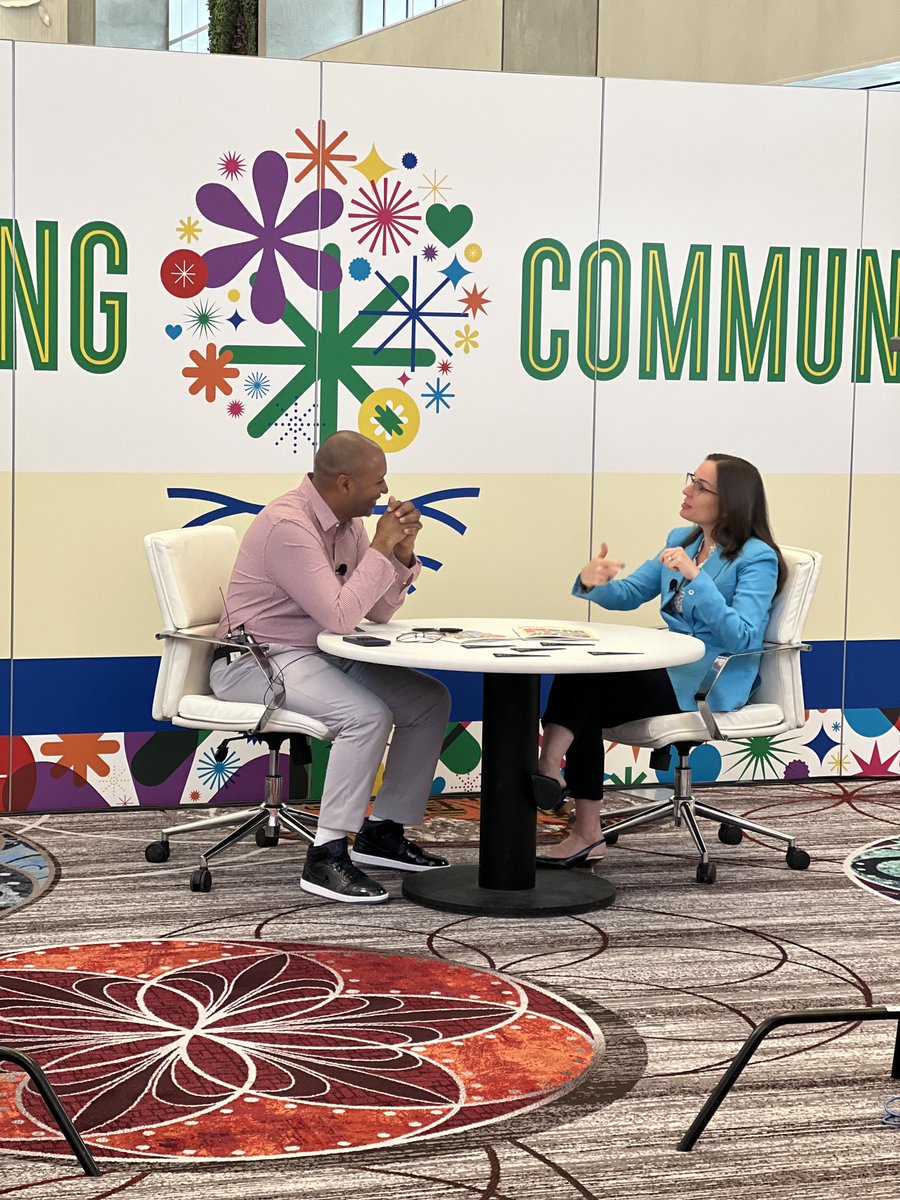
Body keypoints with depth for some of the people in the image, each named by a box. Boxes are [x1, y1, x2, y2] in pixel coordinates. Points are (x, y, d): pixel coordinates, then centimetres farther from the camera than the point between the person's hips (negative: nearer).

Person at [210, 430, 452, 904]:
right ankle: (327, 856, -24)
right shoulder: (287, 524, -23)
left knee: (430, 700, 1)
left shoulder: (347, 523, 6)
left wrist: (401, 555, -6)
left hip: (319, 656, 9)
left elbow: (379, 612, 9)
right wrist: (381, 549, -21)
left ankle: (382, 832, 10)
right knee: (367, 714, -31)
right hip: (257, 661, -9)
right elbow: (339, 617, -29)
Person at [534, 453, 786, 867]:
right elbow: (628, 595, 15)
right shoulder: (681, 540, 16)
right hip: (668, 667, 7)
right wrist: (593, 583, -9)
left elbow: (742, 637, -20)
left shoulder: (757, 558, -9)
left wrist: (695, 577, -27)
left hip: (709, 684, -7)